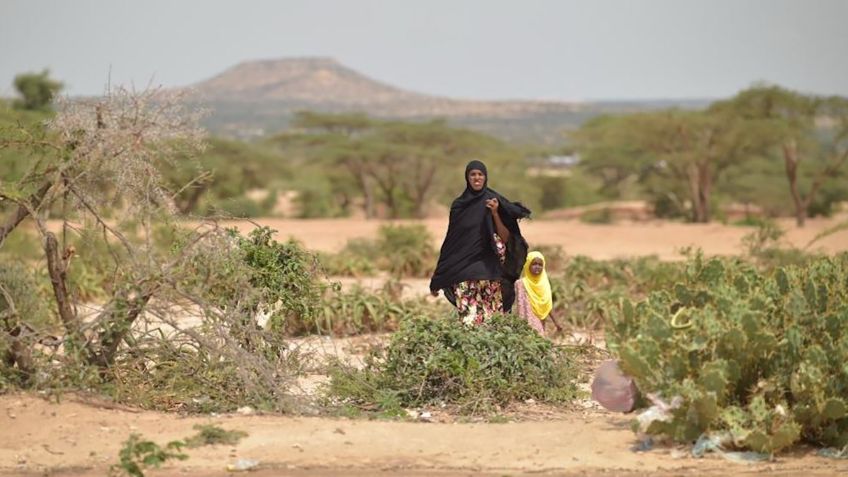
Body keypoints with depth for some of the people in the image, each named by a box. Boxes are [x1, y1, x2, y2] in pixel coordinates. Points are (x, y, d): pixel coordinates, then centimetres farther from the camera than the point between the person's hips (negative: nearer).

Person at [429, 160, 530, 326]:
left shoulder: (494, 201, 3)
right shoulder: (458, 205, 8)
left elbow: (505, 238, -1)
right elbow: (451, 241, 12)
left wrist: (495, 213, -16)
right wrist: (438, 279, 10)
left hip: (489, 270, -1)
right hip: (464, 272, 1)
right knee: (468, 320, -9)